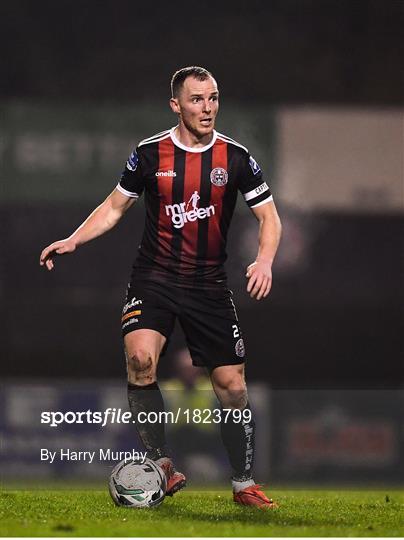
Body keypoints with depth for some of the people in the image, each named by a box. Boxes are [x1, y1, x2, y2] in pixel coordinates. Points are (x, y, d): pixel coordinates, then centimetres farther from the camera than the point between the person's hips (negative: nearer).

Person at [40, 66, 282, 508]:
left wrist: (264, 260, -16)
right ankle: (161, 464, -15)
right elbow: (115, 206, 10)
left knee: (232, 385, 0)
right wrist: (72, 241, -3)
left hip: (209, 285, 1)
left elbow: (269, 216, 3)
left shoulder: (235, 157, -2)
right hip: (154, 278, -1)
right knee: (140, 357, -26)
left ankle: (244, 484, 14)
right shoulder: (150, 153, -2)